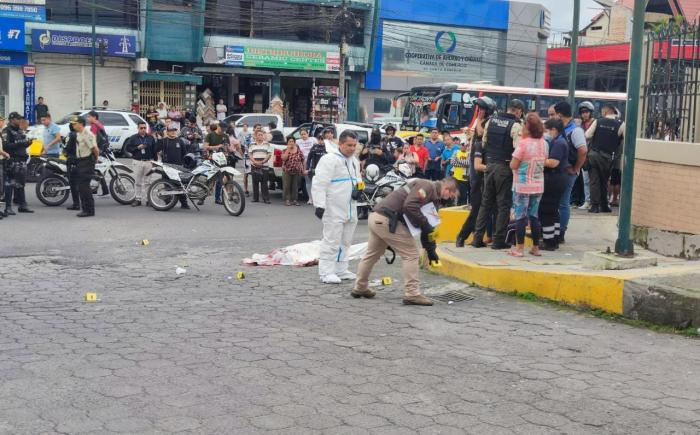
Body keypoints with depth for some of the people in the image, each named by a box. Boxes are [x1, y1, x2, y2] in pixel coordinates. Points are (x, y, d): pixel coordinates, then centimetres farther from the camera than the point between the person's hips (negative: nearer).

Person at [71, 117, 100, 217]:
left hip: (87, 161, -10)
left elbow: (95, 149, -22)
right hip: (80, 162, 10)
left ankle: (90, 210, -7)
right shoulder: (78, 134, 13)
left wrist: (95, 159, -6)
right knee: (81, 187, 12)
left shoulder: (87, 134, -18)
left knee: (84, 186, -11)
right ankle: (85, 208, 20)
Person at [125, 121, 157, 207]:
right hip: (137, 162, 0)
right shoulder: (133, 138, 4)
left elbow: (155, 149, 7)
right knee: (138, 181, 3)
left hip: (148, 162, 0)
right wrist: (137, 147, -13)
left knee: (147, 182, 2)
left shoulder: (151, 138, 7)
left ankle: (149, 199, 5)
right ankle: (138, 199, 9)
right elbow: (127, 148, 0)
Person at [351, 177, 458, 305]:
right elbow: (410, 206, -24)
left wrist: (430, 250, 23)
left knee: (372, 254, 23)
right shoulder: (427, 186, -10)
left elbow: (426, 227, 24)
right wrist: (427, 226, -17)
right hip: (386, 221, -11)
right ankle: (412, 294, -2)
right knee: (410, 254, -5)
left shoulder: (434, 198, 20)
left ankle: (360, 288, 38)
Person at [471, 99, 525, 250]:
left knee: (486, 202, 13)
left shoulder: (491, 121, 6)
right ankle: (498, 240, 4)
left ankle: (478, 238, 13)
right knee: (503, 204, 3)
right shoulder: (516, 126, -12)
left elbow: (483, 143, 12)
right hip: (505, 168, -6)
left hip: (490, 164, 6)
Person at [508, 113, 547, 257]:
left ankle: (519, 248, 3)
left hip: (522, 186, -5)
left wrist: (514, 158, 5)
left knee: (520, 216, 1)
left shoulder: (523, 143, -16)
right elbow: (544, 162, 11)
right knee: (534, 216, 13)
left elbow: (513, 165, -14)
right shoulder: (543, 143, 2)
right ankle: (536, 247, 16)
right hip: (538, 186, 5)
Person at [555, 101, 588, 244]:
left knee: (563, 203, -1)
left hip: (567, 172, -8)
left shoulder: (575, 130, -13)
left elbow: (583, 151, -23)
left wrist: (575, 169, -16)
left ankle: (561, 234, 6)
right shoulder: (561, 129, 11)